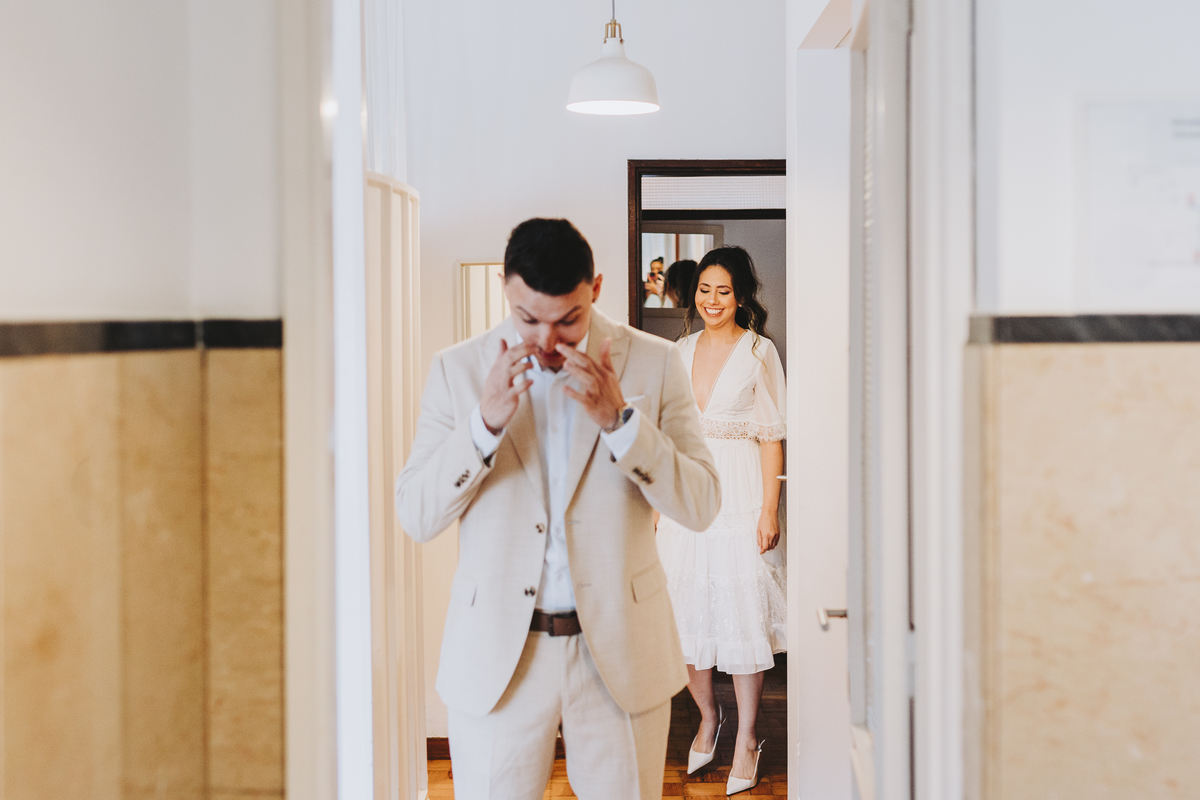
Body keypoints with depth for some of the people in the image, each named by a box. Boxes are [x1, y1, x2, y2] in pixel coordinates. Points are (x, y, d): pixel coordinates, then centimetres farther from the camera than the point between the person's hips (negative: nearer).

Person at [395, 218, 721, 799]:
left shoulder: (654, 364, -3)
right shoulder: (459, 370, -2)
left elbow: (700, 506, -8)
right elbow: (415, 518, -6)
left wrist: (619, 420, -22)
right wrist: (486, 422, -21)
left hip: (621, 652, 0)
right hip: (497, 655, 0)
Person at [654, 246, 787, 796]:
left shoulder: (758, 351, -3)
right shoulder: (683, 350, 11)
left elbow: (771, 438, -5)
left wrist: (769, 510, -11)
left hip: (739, 496, -4)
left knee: (743, 611, -2)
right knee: (687, 606, 7)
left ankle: (746, 738, 13)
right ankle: (707, 718, 28)